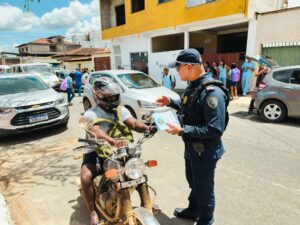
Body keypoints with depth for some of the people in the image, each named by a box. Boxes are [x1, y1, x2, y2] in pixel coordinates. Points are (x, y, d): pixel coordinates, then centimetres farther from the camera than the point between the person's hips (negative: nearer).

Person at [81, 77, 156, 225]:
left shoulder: (121, 110, 2)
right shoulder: (90, 114, -12)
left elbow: (133, 123, -15)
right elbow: (98, 132, -32)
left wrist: (147, 128, -38)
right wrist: (113, 141, -54)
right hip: (96, 152, -4)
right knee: (85, 177, -27)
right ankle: (93, 211, -1)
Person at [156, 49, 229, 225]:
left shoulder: (212, 92, -27)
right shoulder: (193, 86, 3)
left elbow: (215, 130, -31)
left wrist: (182, 130, -31)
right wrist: (170, 102, 6)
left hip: (205, 151, -9)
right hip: (191, 147, 9)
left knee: (204, 189, 13)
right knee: (193, 183, 28)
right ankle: (193, 211, 52)